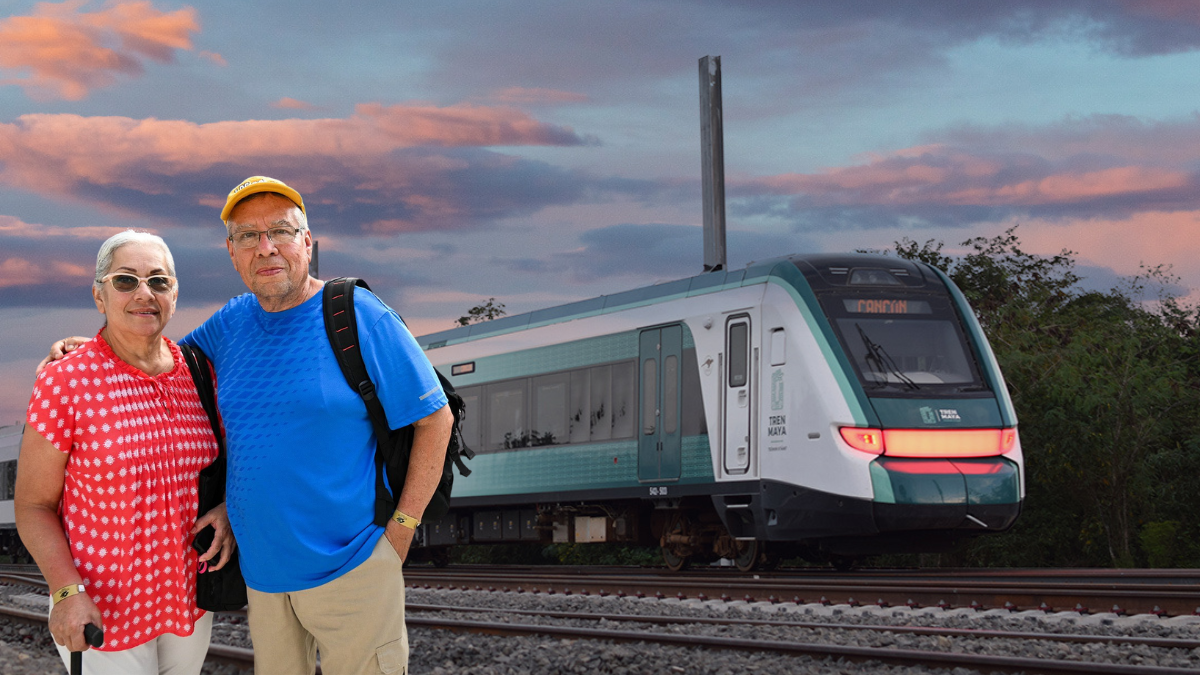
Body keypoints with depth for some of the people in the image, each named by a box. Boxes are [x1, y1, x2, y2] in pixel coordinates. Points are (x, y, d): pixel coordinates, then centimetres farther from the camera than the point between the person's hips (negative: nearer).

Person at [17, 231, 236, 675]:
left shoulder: (197, 373, 0)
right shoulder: (65, 383, -13)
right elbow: (33, 506, -10)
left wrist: (227, 510, -5)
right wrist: (67, 593, -21)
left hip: (189, 598, 5)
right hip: (102, 611, -5)